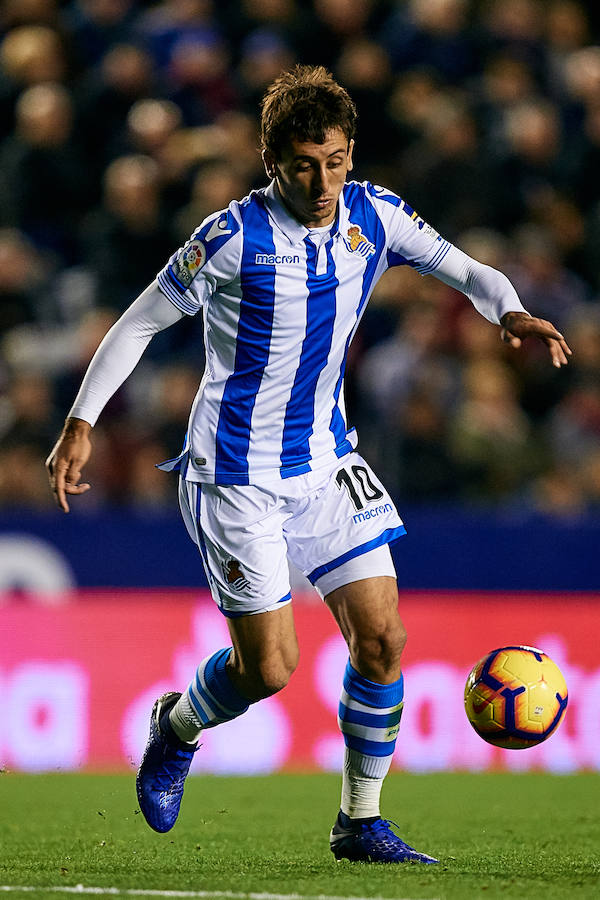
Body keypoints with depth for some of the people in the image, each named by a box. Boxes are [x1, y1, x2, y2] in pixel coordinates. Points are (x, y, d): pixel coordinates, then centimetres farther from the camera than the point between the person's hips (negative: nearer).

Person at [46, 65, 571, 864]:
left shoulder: (372, 215, -4)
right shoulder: (235, 237, -18)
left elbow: (462, 268, 4)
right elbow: (141, 321, -8)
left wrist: (509, 311, -18)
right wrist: (81, 423, -11)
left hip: (326, 462, 5)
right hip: (236, 475, -5)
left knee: (382, 638, -3)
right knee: (269, 667, -6)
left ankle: (361, 821, 12)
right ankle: (178, 726, 27)